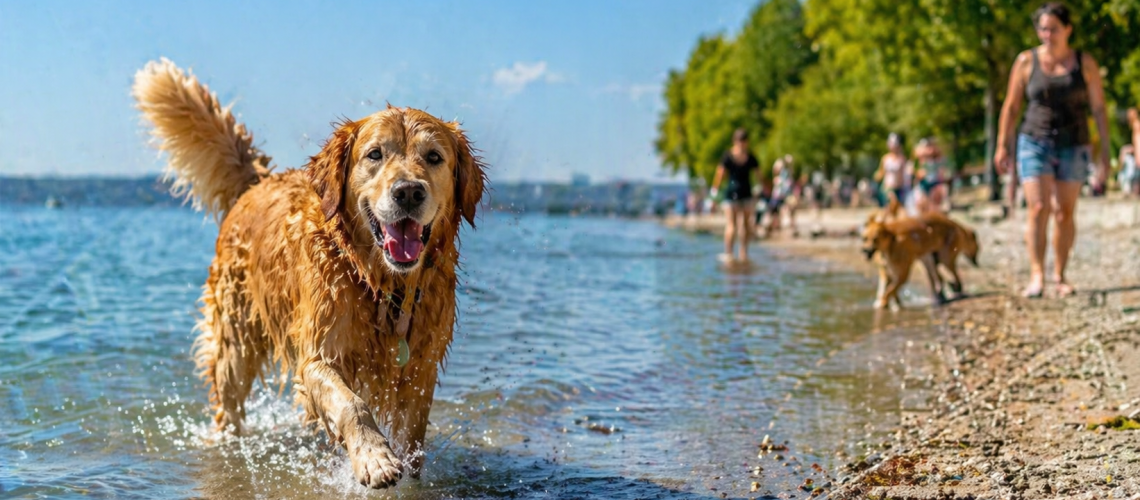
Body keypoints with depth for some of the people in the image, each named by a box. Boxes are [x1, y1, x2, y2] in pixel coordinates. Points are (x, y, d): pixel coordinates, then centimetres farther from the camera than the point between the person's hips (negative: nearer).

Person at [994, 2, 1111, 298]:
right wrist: (1002, 146, 2)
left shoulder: (1085, 63, 0)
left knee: (1064, 213, 3)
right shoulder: (1026, 62, 0)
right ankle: (1036, 276, -17)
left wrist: (1105, 151, -3)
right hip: (1035, 143, -1)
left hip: (1073, 146, 1)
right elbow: (1011, 107, 5)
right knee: (1037, 208, -13)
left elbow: (1099, 108, 1)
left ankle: (1060, 275, 15)